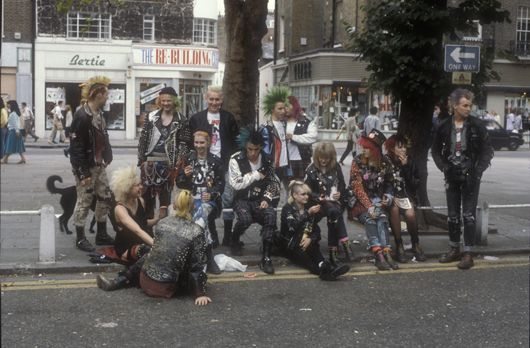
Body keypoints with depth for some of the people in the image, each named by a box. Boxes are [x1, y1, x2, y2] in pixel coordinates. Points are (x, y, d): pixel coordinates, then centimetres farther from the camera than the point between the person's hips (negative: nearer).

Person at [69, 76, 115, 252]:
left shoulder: (99, 113, 9)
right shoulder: (82, 116, -20)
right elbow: (76, 146, -21)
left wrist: (105, 159, 12)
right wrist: (83, 173, -21)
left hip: (99, 166, 9)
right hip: (86, 167, -9)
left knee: (105, 198, 13)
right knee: (84, 201, 1)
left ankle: (101, 234, 25)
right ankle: (80, 238, 13)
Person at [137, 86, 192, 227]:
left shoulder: (181, 120, 0)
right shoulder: (152, 117, 5)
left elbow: (185, 144, -2)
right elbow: (143, 139, 4)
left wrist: (178, 164, -11)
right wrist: (142, 160, -2)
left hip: (168, 164, -1)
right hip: (150, 162, 1)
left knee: (165, 194, 5)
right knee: (148, 194, 4)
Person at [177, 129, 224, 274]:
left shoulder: (215, 161, 7)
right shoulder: (188, 160, 11)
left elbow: (221, 183, 4)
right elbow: (179, 184, 11)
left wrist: (212, 194, -14)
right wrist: (185, 175, -11)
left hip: (209, 198, -1)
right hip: (192, 198, 1)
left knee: (199, 216, -33)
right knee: (201, 216, -32)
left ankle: (208, 259, -28)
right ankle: (209, 258, -29)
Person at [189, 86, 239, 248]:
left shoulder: (228, 118, 6)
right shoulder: (197, 118, 6)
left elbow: (236, 141, 7)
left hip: (225, 165, -1)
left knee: (227, 199, -4)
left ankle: (228, 236, 7)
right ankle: (212, 236, 12)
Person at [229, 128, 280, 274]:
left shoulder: (266, 160, 3)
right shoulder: (236, 159, -8)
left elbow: (273, 183, 9)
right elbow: (236, 184, -14)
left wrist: (266, 199, -8)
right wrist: (256, 175, -14)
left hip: (260, 199, 2)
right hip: (242, 199, -2)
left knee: (271, 215, -30)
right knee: (245, 219, -34)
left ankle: (266, 257, -26)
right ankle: (234, 240, 3)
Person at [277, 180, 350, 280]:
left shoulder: (308, 208, 12)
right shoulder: (287, 208, -4)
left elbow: (317, 230, 3)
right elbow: (293, 226, -22)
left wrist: (310, 238, -19)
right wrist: (308, 213, -27)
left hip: (305, 243, 4)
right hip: (289, 245, -4)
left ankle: (323, 266, -57)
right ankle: (324, 268, -60)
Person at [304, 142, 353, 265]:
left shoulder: (336, 168, 7)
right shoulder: (311, 170, 0)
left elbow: (342, 187, 12)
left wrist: (339, 194, -10)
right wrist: (320, 197, -19)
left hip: (335, 202, 2)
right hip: (318, 203, -2)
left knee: (334, 212, -33)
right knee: (334, 211, -35)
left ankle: (333, 249, -31)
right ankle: (344, 242, -36)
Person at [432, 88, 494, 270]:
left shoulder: (477, 126, -6)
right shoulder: (445, 126, 0)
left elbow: (487, 151, -2)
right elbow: (436, 150, 11)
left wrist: (478, 171, -10)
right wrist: (444, 167, -1)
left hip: (470, 176, -3)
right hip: (452, 176, 3)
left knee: (469, 215, -3)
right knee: (452, 215, 10)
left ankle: (467, 253, 2)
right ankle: (454, 249, 22)